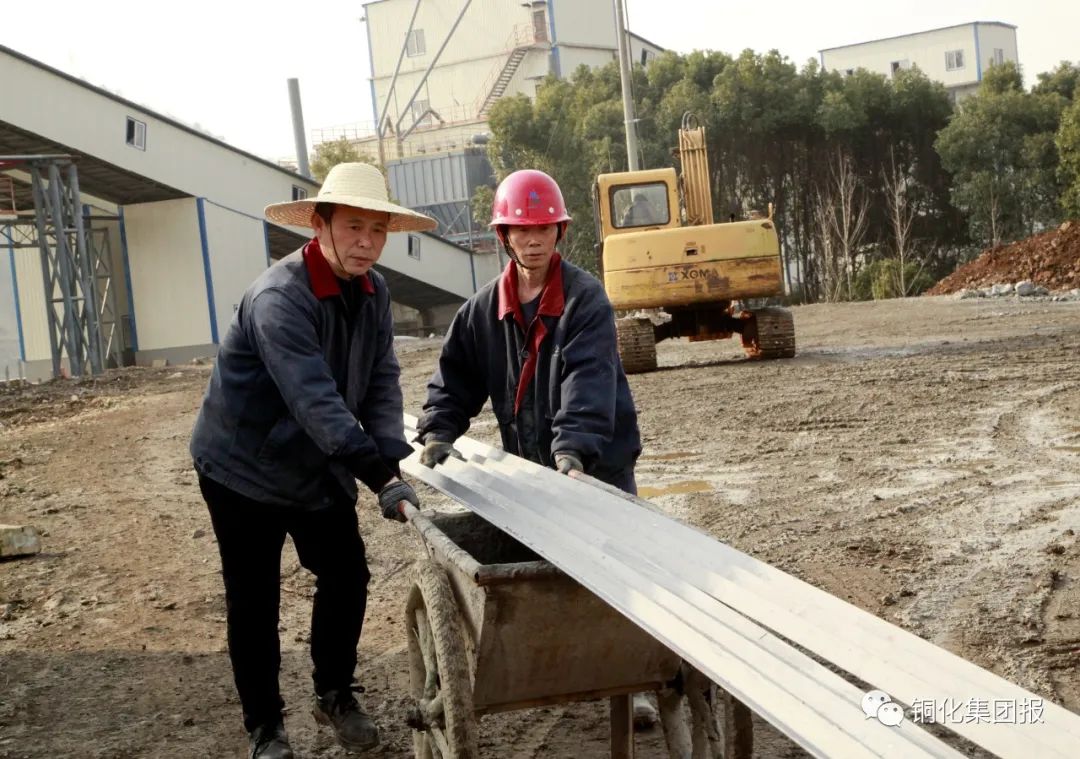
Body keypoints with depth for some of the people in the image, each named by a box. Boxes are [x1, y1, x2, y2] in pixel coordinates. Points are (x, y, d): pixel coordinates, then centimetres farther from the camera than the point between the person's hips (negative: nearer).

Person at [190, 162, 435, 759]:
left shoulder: (373, 291, -6)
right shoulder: (278, 299, -30)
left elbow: (381, 385, -6)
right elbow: (316, 401, -38)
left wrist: (393, 461, -22)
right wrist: (381, 478, -42)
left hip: (318, 466, 6)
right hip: (243, 466, -6)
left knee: (346, 576, 7)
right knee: (253, 600, 3)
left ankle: (334, 694, 29)